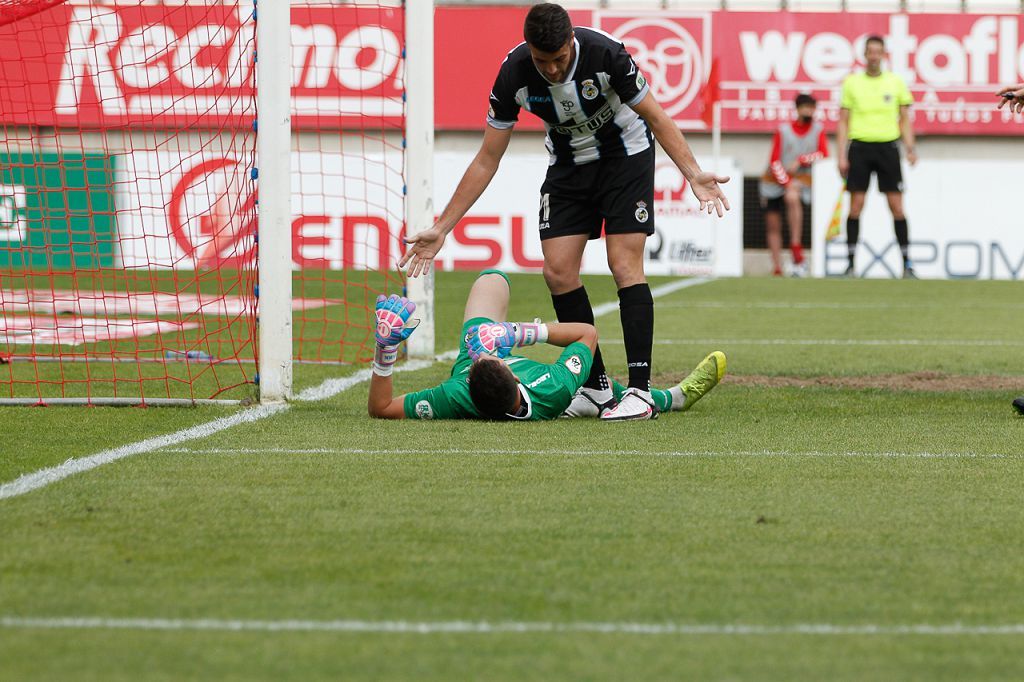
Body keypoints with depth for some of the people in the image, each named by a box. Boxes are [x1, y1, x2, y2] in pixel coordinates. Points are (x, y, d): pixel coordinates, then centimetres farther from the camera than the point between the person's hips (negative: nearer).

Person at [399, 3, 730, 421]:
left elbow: (655, 116, -17)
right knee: (558, 272, -7)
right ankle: (595, 389, 3)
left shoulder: (605, 54, -31)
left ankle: (640, 391, -15)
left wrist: (692, 173, -31)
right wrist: (442, 228, -15)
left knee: (625, 266, -16)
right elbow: (487, 159, -12)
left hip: (626, 153, -3)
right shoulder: (514, 74, -22)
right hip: (569, 163, 4)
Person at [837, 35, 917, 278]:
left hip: (887, 147, 0)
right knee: (856, 205, -4)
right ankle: (851, 264, 2)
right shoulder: (852, 82, 6)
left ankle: (907, 264, 1)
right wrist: (842, 156, -1)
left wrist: (910, 148, -3)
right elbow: (843, 122, 7)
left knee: (897, 206, -4)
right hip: (860, 147, 0)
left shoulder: (896, 82, 7)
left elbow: (905, 119, 10)